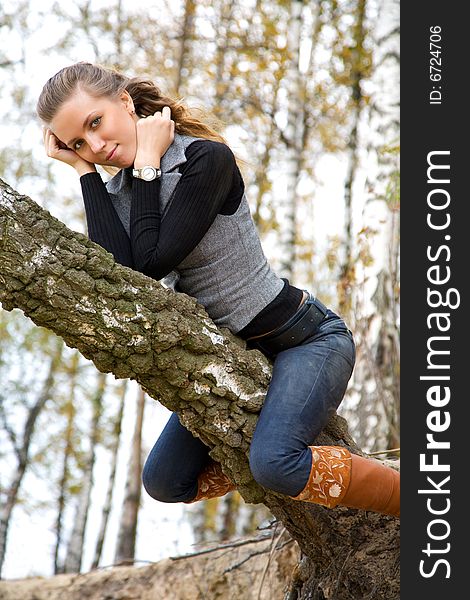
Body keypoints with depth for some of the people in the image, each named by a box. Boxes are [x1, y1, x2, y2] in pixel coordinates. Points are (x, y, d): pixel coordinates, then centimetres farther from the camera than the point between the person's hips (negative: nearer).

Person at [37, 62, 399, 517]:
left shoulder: (207, 158, -20)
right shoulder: (115, 196, -1)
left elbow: (152, 262, -28)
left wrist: (147, 162, -20)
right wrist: (84, 169, -17)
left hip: (305, 337, -8)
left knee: (273, 462, -32)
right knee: (165, 483, 10)